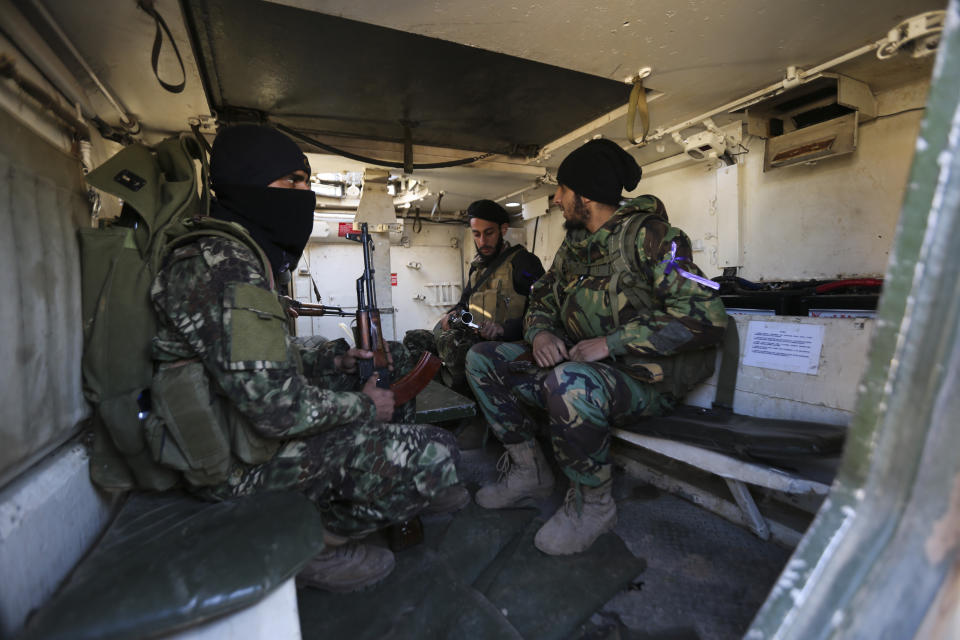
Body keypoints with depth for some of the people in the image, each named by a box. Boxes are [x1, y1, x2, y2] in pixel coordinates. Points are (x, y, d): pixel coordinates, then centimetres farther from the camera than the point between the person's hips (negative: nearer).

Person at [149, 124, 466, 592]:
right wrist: (365, 406, -13)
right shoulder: (225, 267, -24)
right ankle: (320, 539, 1)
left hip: (245, 428, 11)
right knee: (434, 453, -20)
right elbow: (279, 407, -30)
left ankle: (410, 491, 21)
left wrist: (337, 361, 7)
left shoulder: (239, 254, 10)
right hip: (243, 463, -10)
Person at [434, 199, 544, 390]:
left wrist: (505, 329, -27)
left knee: (452, 344, -33)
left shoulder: (523, 262, -2)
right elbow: (464, 302, 31)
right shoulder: (477, 266, 23)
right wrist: (452, 315, 7)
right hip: (474, 340, 8)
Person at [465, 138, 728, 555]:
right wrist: (541, 332, -8)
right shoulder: (574, 244, 11)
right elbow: (542, 297, 16)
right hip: (578, 364, 8)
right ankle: (530, 471, 8)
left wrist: (611, 342, -25)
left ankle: (593, 504, -11)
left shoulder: (647, 235, -12)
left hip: (643, 378, -7)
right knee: (483, 360, -2)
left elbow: (705, 315, -22)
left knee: (570, 382, -40)